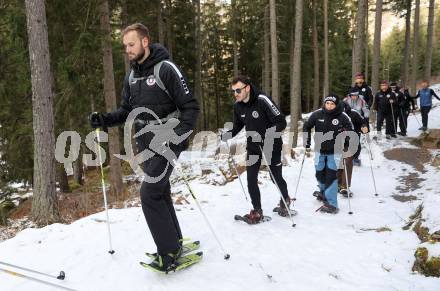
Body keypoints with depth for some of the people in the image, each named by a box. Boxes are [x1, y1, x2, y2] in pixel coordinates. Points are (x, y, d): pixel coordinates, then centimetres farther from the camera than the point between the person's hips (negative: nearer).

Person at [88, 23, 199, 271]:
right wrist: (105, 120, -1)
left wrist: (181, 135, -24)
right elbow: (127, 110, 16)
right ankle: (174, 240, 28)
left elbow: (190, 106, -14)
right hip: (145, 144, 8)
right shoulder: (132, 75, 10)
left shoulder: (166, 68, -13)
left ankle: (170, 250, 0)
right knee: (160, 192, 13)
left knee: (150, 194, -12)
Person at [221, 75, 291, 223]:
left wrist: (266, 134, -37)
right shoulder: (238, 106, -6)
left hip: (271, 144, -4)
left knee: (276, 177, 9)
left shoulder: (262, 100, -25)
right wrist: (225, 135, -8)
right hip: (253, 146, 5)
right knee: (251, 179, -2)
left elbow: (281, 122, -24)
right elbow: (238, 127, 9)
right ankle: (257, 210, 14)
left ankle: (285, 199, 39)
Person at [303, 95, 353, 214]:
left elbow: (350, 128, 3)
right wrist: (307, 142, 1)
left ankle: (331, 203, -5)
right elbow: (306, 126, 4)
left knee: (331, 175, -9)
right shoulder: (317, 114, -9)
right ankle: (324, 192, 43)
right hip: (320, 150, 3)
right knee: (320, 174, 14)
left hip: (334, 151, -3)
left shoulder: (342, 116, -14)